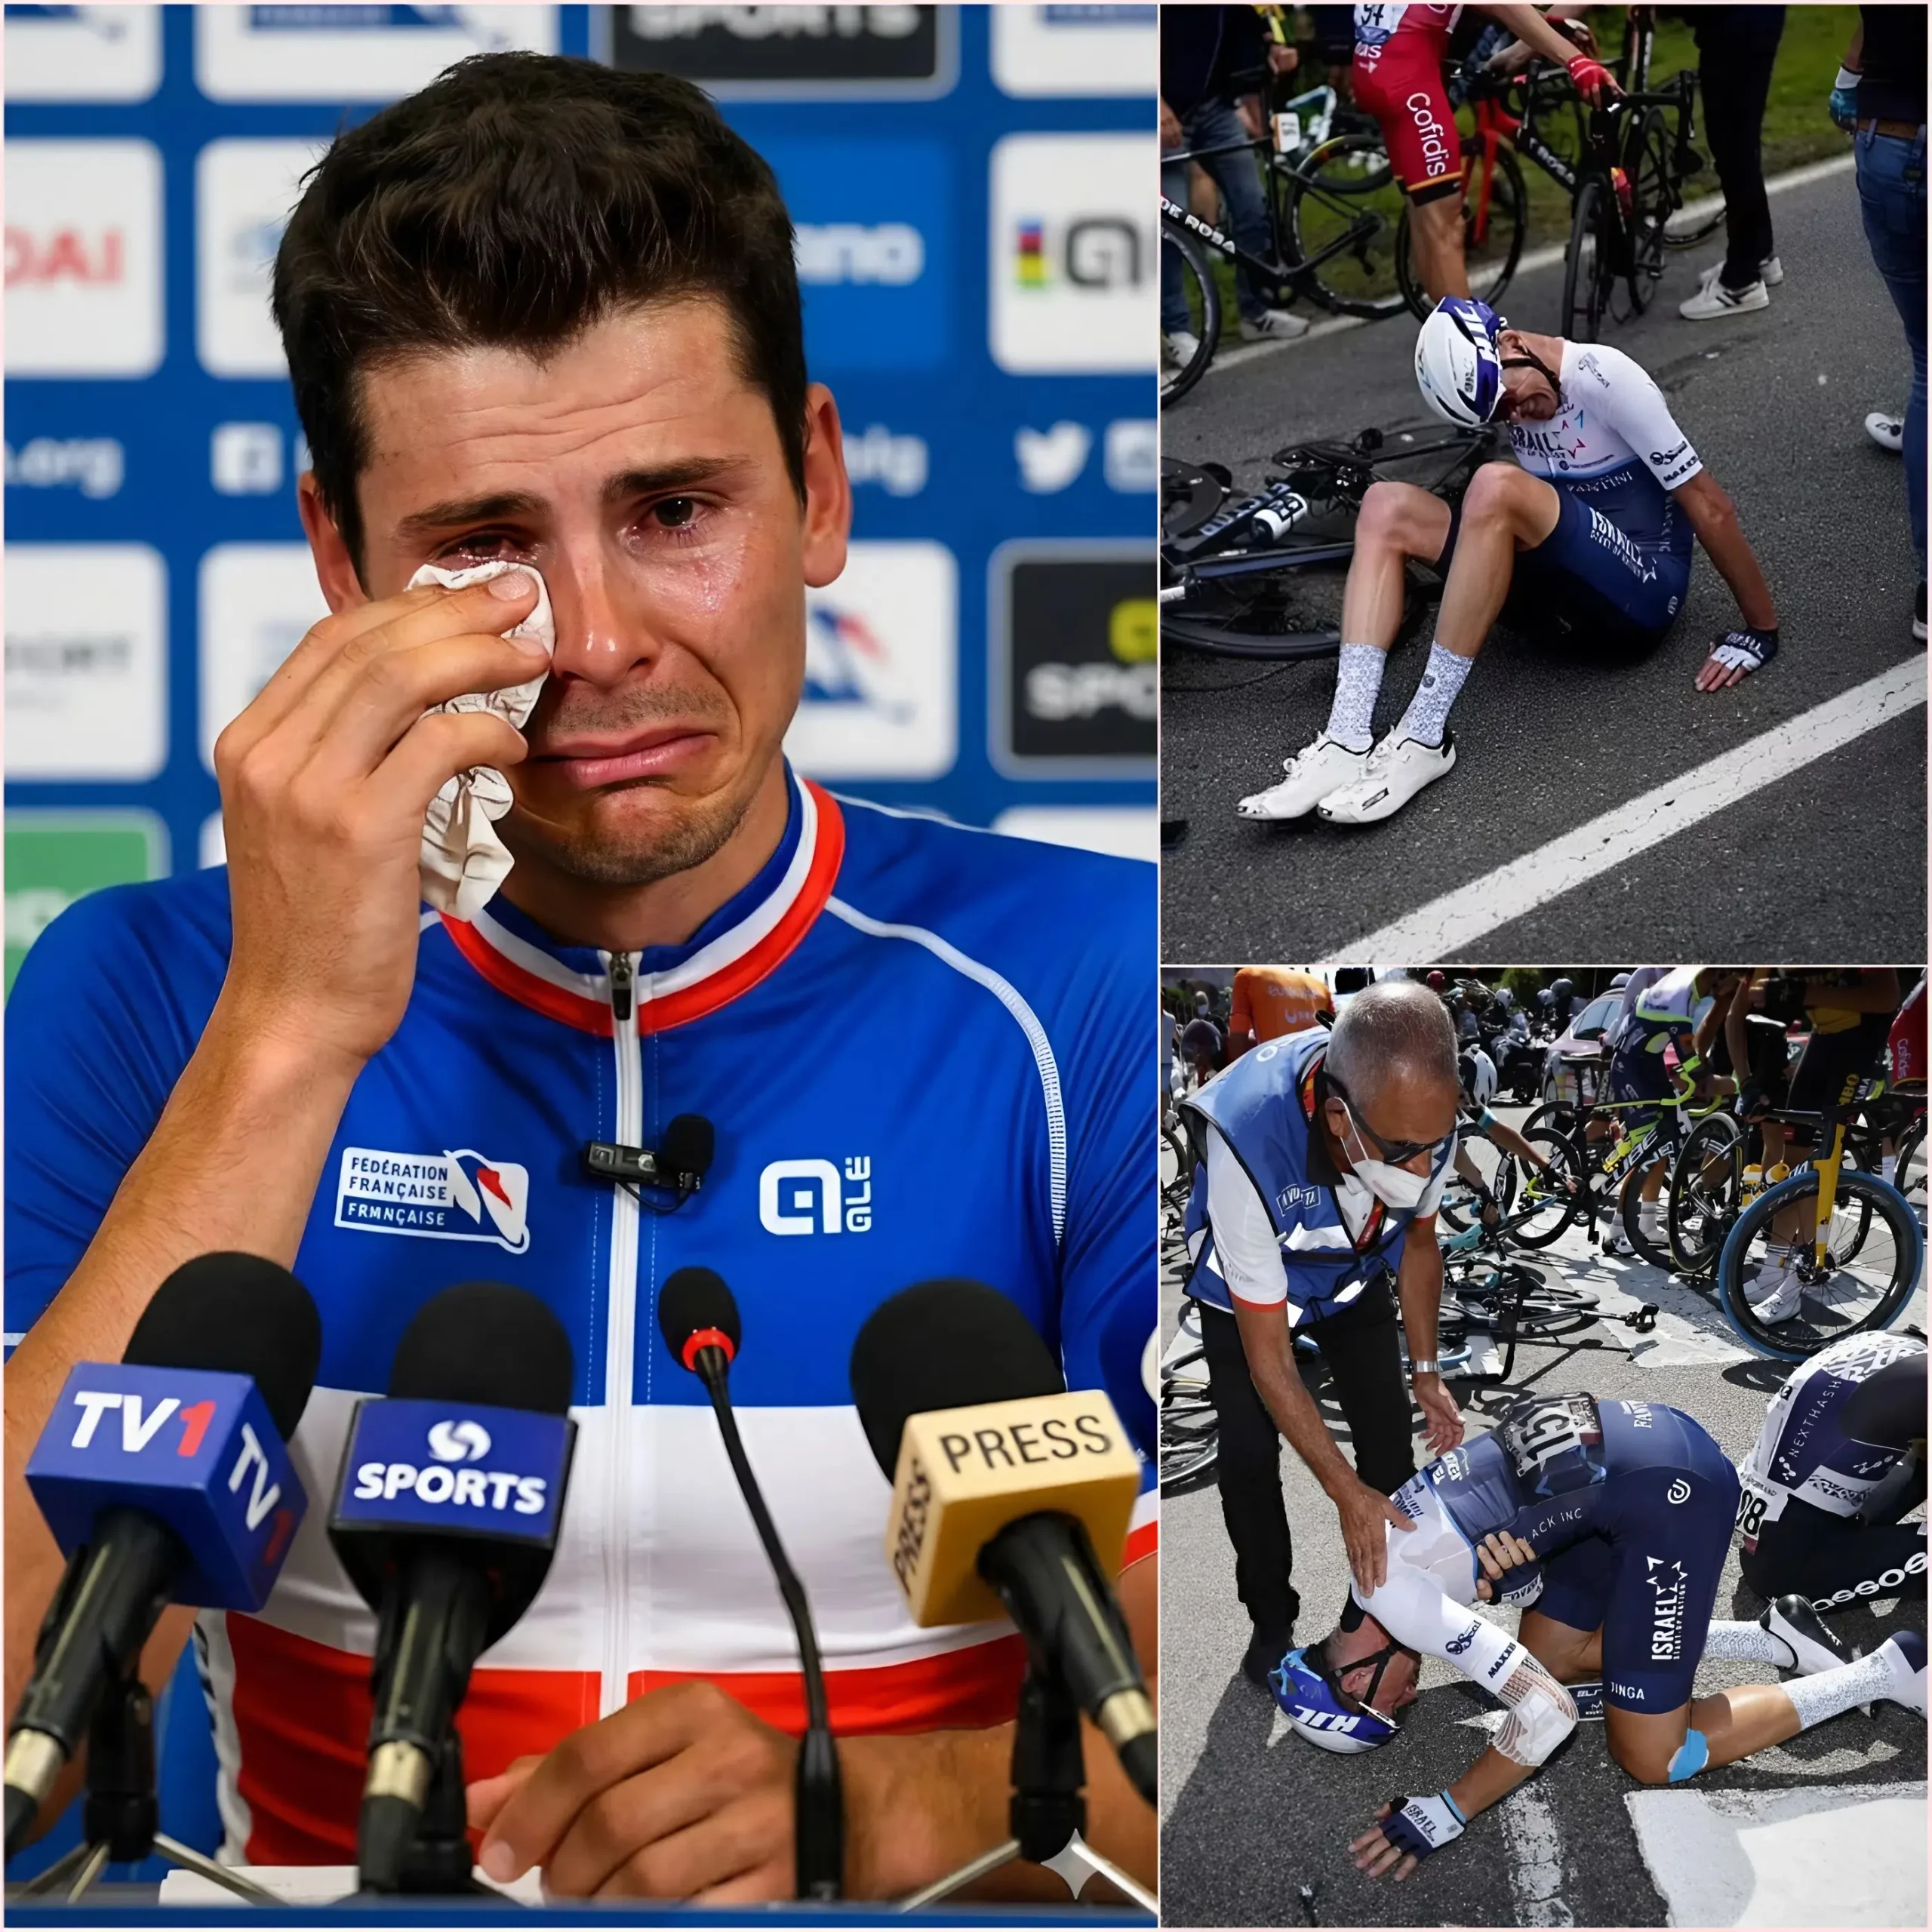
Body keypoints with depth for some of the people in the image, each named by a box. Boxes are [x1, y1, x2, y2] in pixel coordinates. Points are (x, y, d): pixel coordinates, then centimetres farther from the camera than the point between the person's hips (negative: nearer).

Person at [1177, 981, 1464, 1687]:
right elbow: (1269, 1359, -35)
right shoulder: (1249, 1147, -47)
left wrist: (1425, 1370, -8)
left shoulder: (1422, 1114, -33)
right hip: (1247, 1290, -3)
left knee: (1389, 1434, -2)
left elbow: (1419, 1240, -5)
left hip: (1354, 1276, 3)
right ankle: (1271, 1618, 15)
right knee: (1249, 1456, -6)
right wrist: (1346, 1492, -31)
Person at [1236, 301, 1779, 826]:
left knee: (1497, 488, -32)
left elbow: (1707, 504, -14)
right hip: (1565, 582, 8)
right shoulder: (1491, 382, 4)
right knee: (1387, 507, -8)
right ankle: (1347, 743, -26)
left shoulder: (1604, 378, -17)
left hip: (1646, 591, -8)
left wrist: (1761, 631, -12)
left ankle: (1423, 739, -31)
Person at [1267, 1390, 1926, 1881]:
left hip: (1669, 1488, -10)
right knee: (1551, 1656, 21)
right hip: (1635, 1438, 10)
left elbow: (1548, 1712, -18)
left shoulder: (1391, 1595, -13)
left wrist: (1445, 1815, -12)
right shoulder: (1383, 1537, 12)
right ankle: (1774, 1639, 20)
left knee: (1653, 1758, -1)